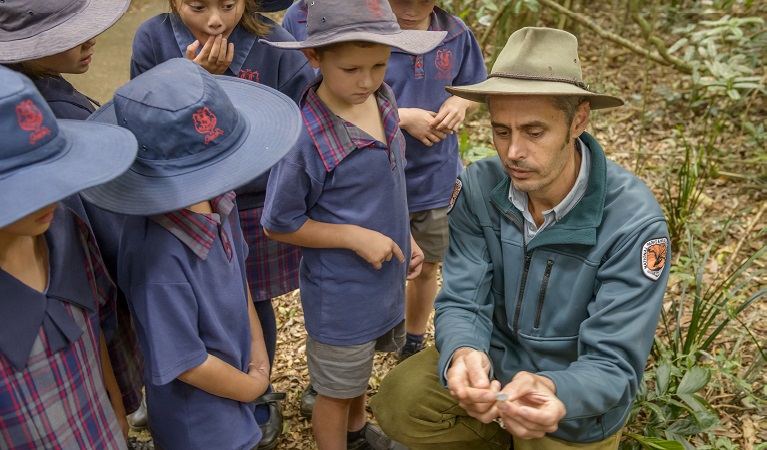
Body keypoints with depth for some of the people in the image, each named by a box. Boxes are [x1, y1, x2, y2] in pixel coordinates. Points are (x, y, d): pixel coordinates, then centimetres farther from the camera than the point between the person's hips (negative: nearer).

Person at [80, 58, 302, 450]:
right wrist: (252, 386, -10)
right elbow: (187, 365, -26)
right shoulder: (159, 257, -36)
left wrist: (257, 346, 0)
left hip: (236, 368, 7)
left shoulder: (216, 201, -15)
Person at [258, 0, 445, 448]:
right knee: (336, 389, 17)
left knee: (361, 367, 31)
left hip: (385, 277, 7)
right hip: (340, 293, -7)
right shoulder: (306, 138, -29)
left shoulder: (383, 99, -7)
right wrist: (356, 236, -22)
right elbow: (279, 224, -18)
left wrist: (405, 239, 8)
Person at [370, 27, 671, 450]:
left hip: (577, 399, -2)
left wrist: (551, 392, -49)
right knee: (397, 403, -15)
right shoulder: (480, 186, -19)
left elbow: (613, 367, -26)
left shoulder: (633, 223, -29)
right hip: (495, 355, 3)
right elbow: (462, 303, -17)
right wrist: (462, 356, -42)